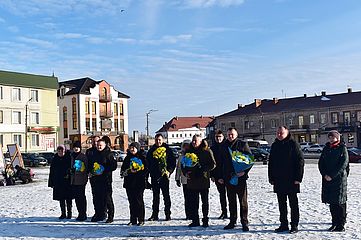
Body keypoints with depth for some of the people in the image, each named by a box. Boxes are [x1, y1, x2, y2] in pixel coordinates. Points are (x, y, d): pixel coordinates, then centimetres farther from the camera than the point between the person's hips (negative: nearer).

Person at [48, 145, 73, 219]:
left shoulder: (69, 158, -4)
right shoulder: (55, 159, 6)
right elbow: (52, 171, 9)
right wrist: (51, 182, 6)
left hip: (67, 182, -3)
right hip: (58, 182, 3)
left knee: (68, 199, 2)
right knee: (61, 199, 8)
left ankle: (69, 213, 11)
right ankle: (63, 213, 17)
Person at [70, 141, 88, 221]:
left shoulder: (83, 156, -1)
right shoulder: (71, 156, 12)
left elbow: (87, 167, -1)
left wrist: (86, 176, -7)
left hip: (81, 180, -5)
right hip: (73, 180, 5)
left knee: (81, 196, -6)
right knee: (76, 197, 9)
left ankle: (83, 214, 0)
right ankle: (80, 213, 18)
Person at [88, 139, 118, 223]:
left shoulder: (109, 154, -3)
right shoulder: (93, 154, 16)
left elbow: (114, 166, -7)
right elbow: (89, 164, 26)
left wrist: (104, 170, -16)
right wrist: (90, 171, 8)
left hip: (105, 179, -6)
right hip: (95, 180, 6)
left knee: (107, 198, -7)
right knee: (96, 198, 10)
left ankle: (110, 216, 0)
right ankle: (98, 214, 22)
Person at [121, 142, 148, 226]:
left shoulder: (142, 157, 3)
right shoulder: (127, 158, 16)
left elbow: (146, 169, -2)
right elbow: (123, 168, 18)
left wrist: (137, 172, -13)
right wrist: (124, 172, -4)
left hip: (139, 182, -4)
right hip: (129, 182, 4)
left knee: (139, 201, -5)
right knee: (131, 201, 7)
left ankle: (141, 220, 2)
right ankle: (133, 220, 13)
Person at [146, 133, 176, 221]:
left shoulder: (167, 150, 2)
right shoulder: (151, 151, 10)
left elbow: (173, 162, 1)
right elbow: (147, 163, 12)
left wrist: (169, 171, -11)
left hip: (164, 176, -3)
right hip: (154, 177, 3)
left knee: (166, 196, 4)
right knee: (155, 196, 9)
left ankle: (168, 214, 10)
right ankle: (155, 215, 14)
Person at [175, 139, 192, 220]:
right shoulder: (181, 157, 13)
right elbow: (178, 169, 16)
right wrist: (177, 179, 11)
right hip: (185, 181, 3)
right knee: (187, 199, 5)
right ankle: (188, 215, 10)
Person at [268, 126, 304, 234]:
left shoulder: (293, 144, -6)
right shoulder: (274, 146, 12)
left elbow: (300, 161, -9)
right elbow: (271, 163, 16)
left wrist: (298, 178, -14)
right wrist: (271, 178, 10)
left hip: (291, 180, -6)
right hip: (278, 181, 6)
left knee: (293, 204, 3)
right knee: (281, 204, 11)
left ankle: (294, 225, 9)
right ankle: (284, 224, 19)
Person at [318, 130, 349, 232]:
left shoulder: (342, 148, -4)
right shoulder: (326, 148, 12)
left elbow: (343, 164, -11)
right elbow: (321, 162, 10)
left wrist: (332, 176, -15)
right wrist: (324, 174, -5)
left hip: (339, 179, -5)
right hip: (327, 179, 5)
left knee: (340, 202, -3)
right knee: (331, 202, 8)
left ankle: (341, 225, 2)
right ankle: (335, 223, 18)